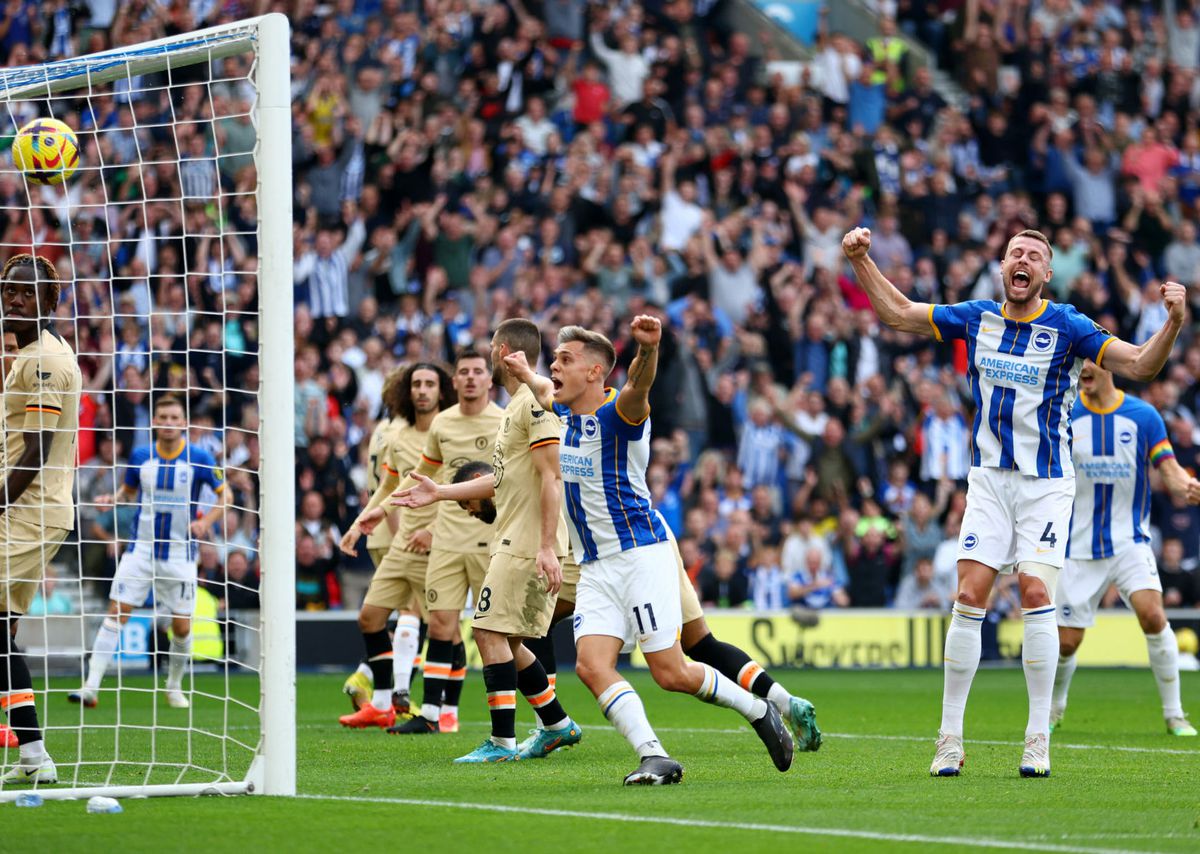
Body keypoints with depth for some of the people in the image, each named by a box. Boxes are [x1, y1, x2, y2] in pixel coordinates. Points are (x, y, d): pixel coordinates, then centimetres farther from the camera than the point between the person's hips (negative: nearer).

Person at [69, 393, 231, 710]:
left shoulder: (198, 458, -6)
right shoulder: (140, 456, 1)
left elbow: (225, 495, 0)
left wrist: (207, 521, -17)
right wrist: (114, 499, -5)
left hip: (180, 552, -1)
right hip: (141, 549, 1)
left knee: (181, 626, 1)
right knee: (116, 612, -10)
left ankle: (175, 687, 25)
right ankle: (91, 687, -12)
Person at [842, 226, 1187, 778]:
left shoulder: (1066, 326, -6)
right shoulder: (977, 317, 5)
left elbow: (1139, 365, -11)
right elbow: (897, 313, 14)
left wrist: (1173, 322, -28)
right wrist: (860, 261, 4)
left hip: (1047, 481, -3)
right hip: (989, 478, 3)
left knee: (1036, 594, -14)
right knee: (969, 597, -7)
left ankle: (1038, 741, -8)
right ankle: (950, 739, -2)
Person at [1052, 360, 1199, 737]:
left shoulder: (1143, 416, -2)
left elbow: (1169, 469, -3)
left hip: (1130, 541, -1)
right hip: (1078, 547, 1)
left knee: (1152, 613, -24)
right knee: (1066, 642, 1)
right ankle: (1053, 710, 32)